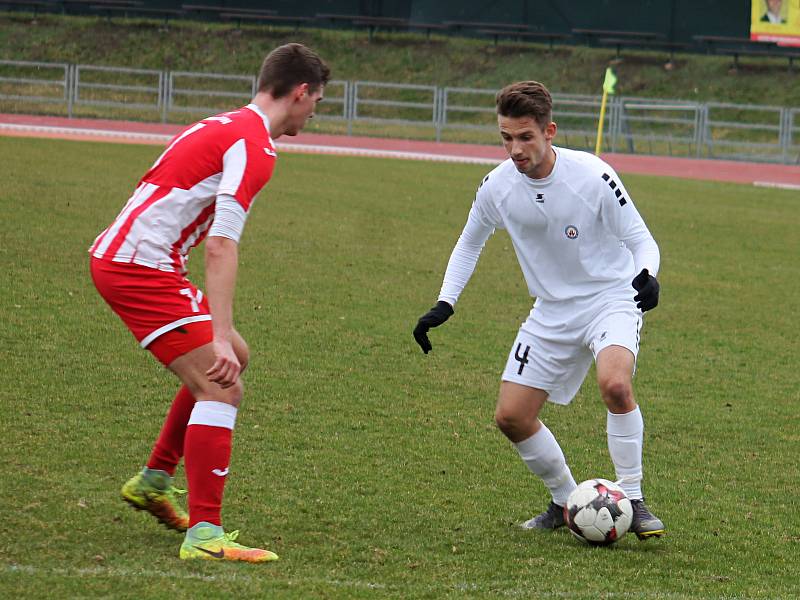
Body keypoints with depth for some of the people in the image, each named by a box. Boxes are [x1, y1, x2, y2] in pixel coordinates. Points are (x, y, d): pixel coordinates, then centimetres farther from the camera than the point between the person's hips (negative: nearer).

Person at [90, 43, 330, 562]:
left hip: (119, 254, 10)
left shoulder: (227, 126, 16)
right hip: (141, 265, -10)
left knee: (234, 358, 22)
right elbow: (221, 246, -24)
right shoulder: (254, 145, -14)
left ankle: (154, 481, 29)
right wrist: (220, 337, -28)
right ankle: (205, 534, -20)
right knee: (222, 387, -15)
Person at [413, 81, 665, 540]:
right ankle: (566, 501, 22)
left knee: (615, 383, -33)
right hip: (553, 311, 5)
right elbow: (470, 244, 12)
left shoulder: (592, 176, -20)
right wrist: (444, 305, 1)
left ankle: (633, 500, -19)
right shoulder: (498, 187, -7)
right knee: (511, 416, 0)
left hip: (612, 297, -5)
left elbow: (641, 240, -12)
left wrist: (646, 276, -35)